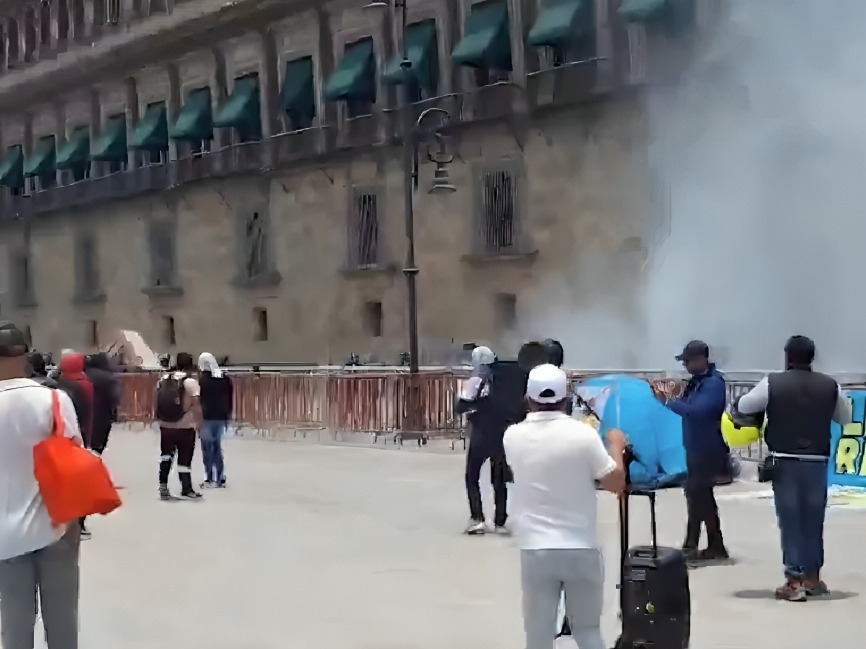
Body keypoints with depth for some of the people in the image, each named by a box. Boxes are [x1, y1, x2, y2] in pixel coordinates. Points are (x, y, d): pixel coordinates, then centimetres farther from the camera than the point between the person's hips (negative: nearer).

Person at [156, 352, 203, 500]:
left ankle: (163, 487, 13)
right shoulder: (190, 381, -11)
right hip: (185, 427, -4)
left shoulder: (163, 379, 5)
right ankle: (186, 490, 12)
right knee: (184, 458, 5)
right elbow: (196, 404, -16)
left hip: (165, 425, 4)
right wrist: (198, 422, -6)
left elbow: (158, 401, 9)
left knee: (166, 455, 19)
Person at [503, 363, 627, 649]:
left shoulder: (513, 437, -3)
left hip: (535, 550, 1)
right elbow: (616, 483, -4)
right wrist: (616, 445, 12)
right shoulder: (583, 434, -11)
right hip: (581, 550, -1)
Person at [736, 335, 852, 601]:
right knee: (814, 520, 13)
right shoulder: (830, 385, 1)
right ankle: (812, 577, 21)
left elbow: (743, 407, 3)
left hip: (785, 461, -2)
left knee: (790, 521, 1)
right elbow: (846, 418, 14)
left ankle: (795, 581, 0)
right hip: (817, 462, 3)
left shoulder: (772, 383, -6)